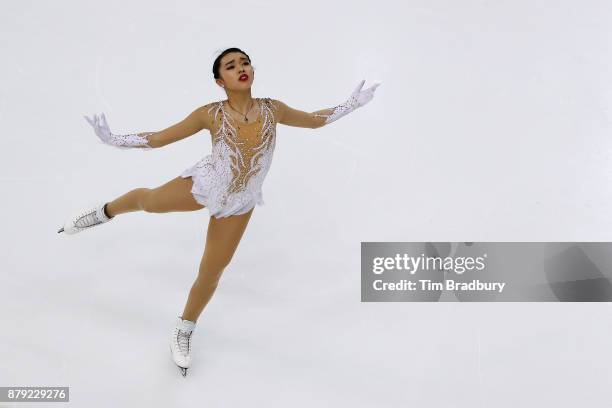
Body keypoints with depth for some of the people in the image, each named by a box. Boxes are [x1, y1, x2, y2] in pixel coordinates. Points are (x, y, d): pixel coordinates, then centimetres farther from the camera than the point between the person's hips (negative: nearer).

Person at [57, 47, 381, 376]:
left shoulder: (271, 109, -12)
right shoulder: (210, 114, -17)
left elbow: (314, 120, 5)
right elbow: (159, 138, -11)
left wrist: (352, 103, 3)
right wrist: (113, 140, -19)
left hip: (239, 204, 2)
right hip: (204, 184, -1)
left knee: (212, 271, 11)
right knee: (147, 200, 18)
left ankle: (183, 331, 36)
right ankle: (104, 212, 58)